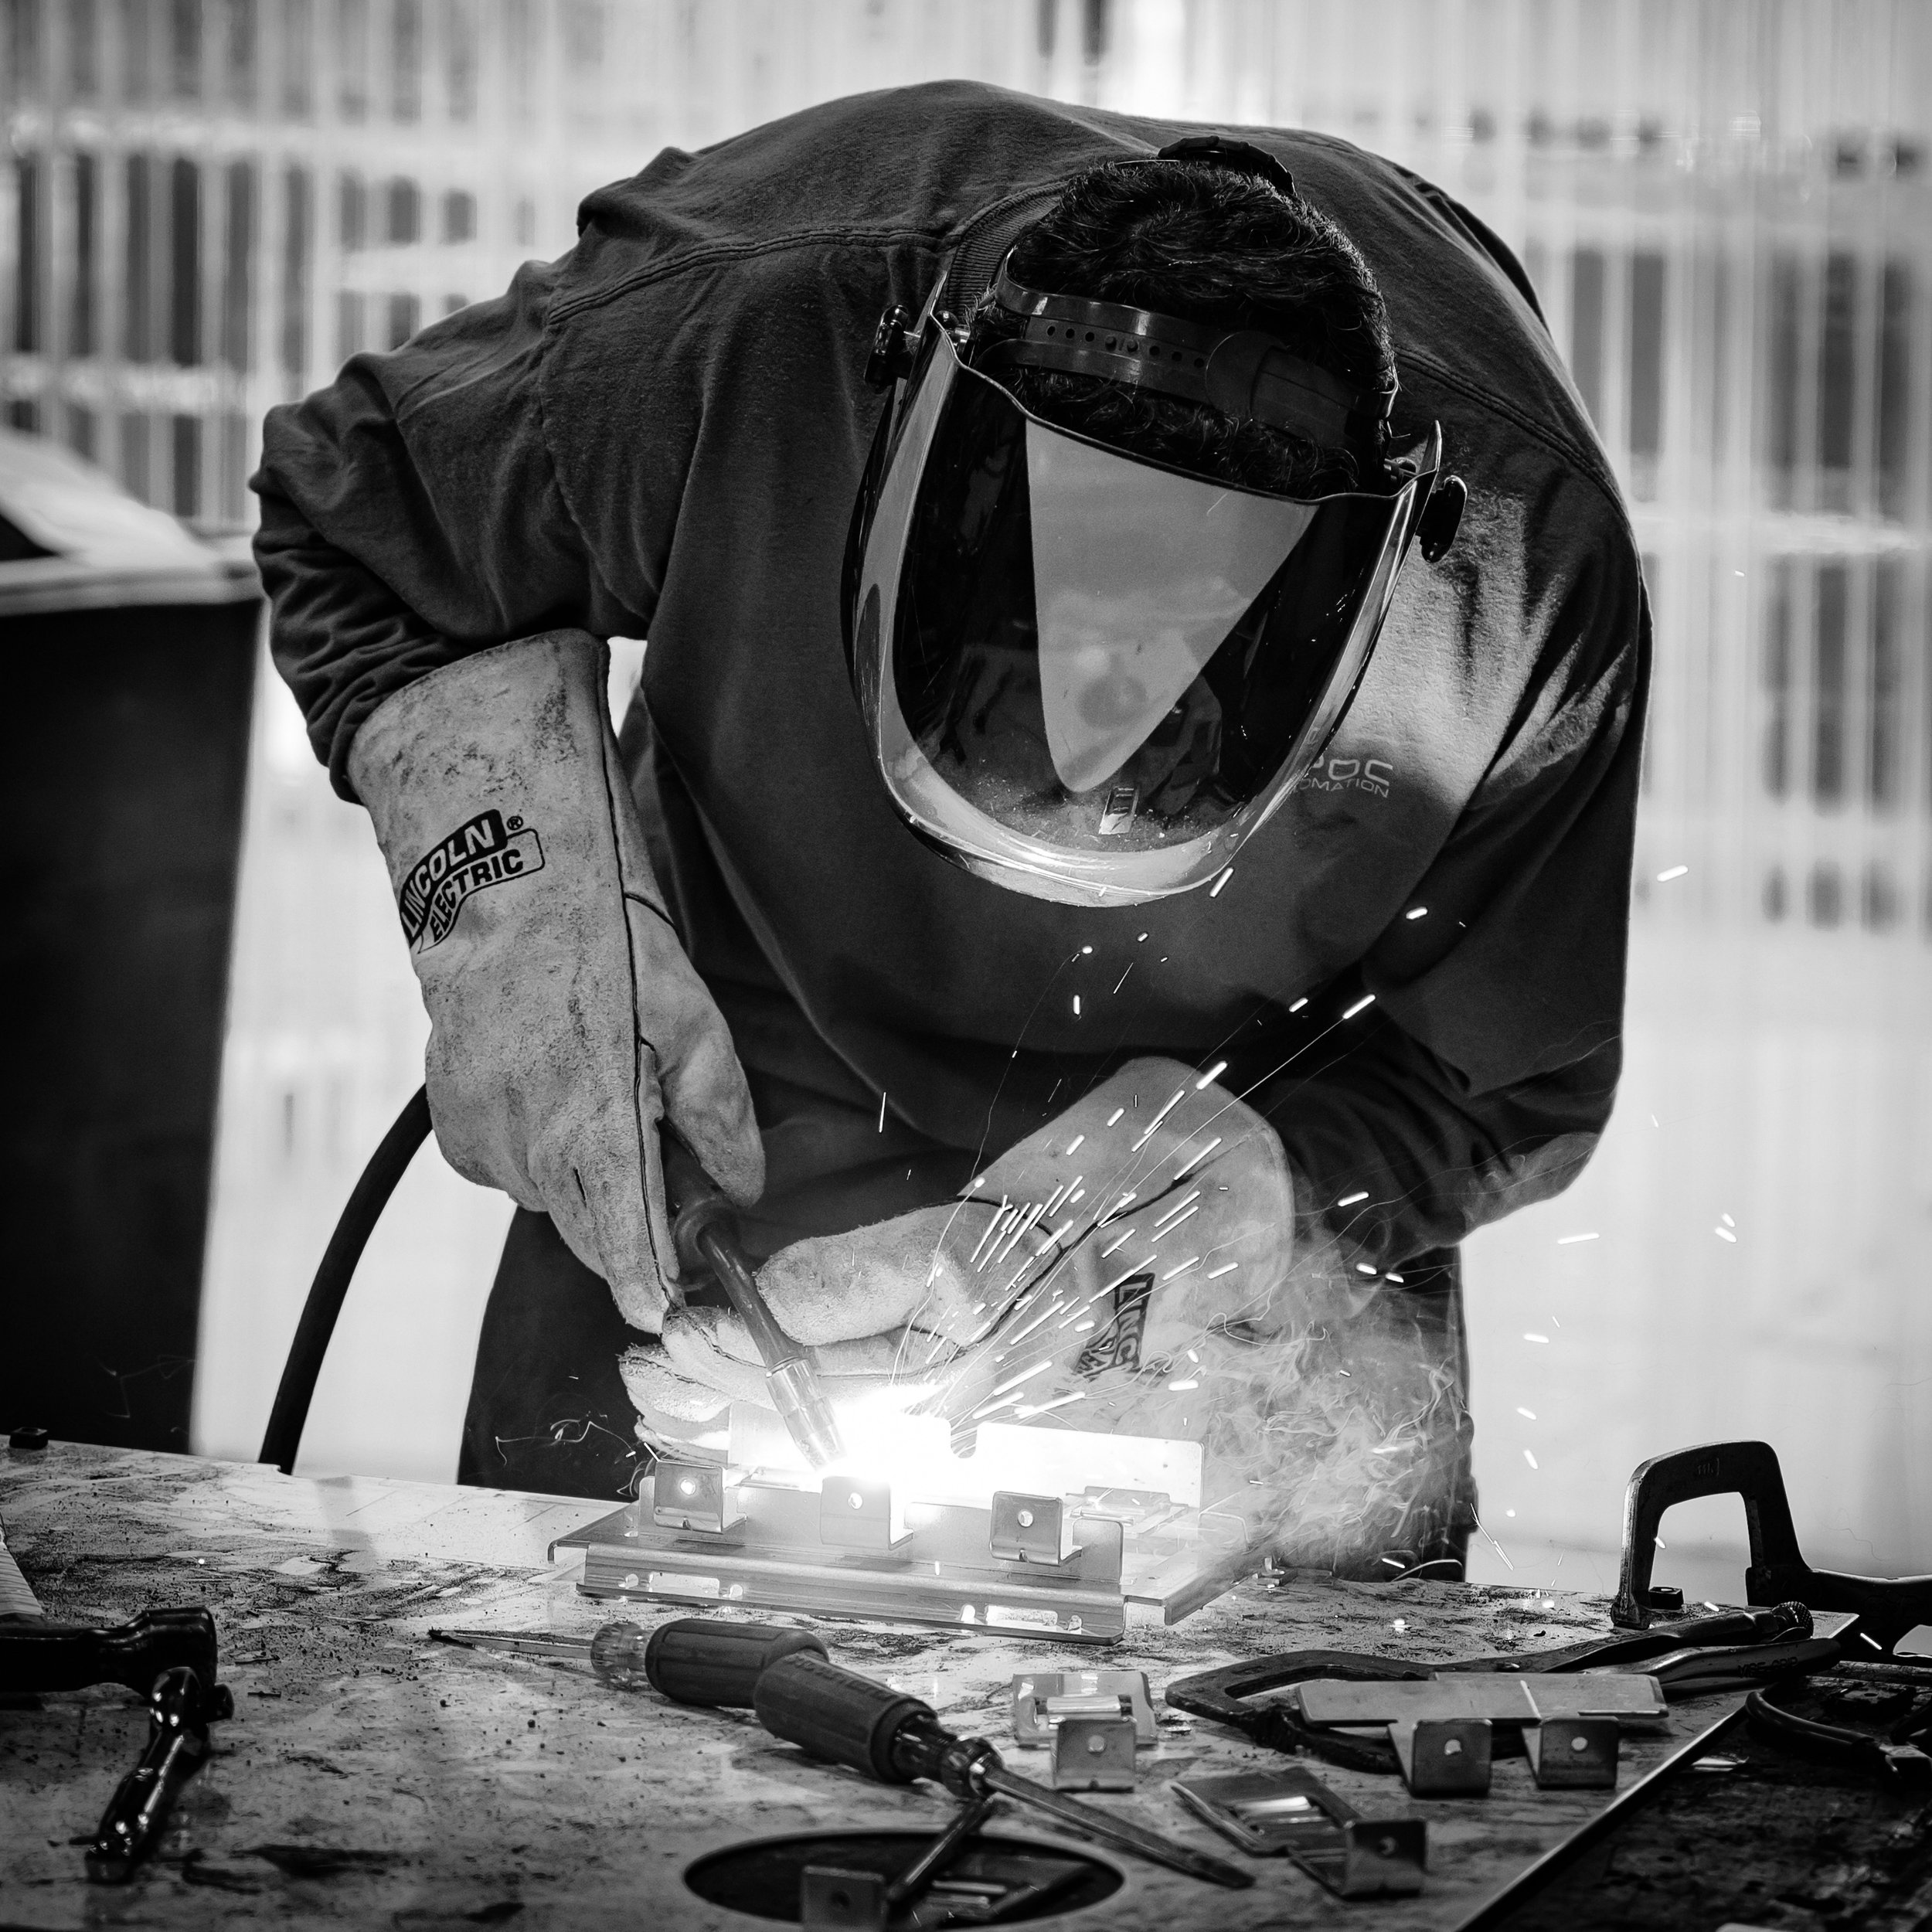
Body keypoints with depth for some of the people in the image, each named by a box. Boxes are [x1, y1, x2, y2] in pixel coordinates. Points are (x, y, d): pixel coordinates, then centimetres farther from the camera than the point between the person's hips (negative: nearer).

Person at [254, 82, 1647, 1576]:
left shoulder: (1523, 570, -33)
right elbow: (348, 519, -11)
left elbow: (1508, 1091, -19)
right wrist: (510, 901, -26)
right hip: (745, 1088, 1)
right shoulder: (722, 338, -34)